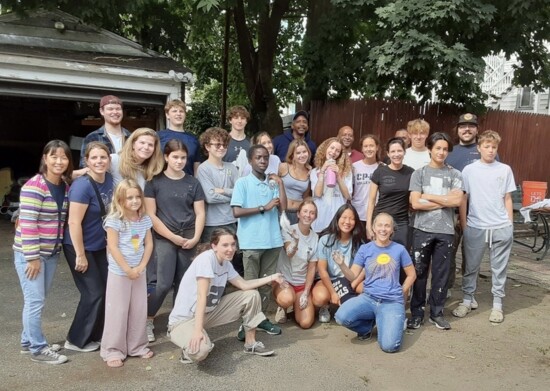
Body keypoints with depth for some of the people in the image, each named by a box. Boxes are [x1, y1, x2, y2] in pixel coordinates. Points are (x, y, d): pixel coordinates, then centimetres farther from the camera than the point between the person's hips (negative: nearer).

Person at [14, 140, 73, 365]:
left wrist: (59, 248, 11)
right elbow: (27, 223, -20)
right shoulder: (34, 186, -18)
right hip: (29, 253, -7)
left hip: (51, 253, 7)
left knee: (38, 300, 16)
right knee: (35, 301, -2)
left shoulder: (66, 186, 4)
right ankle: (38, 349, 10)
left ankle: (28, 342, 30)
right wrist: (32, 257, -19)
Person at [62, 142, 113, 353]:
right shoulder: (82, 186, -24)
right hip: (79, 247, -8)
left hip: (99, 246, 8)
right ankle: (77, 340, 16)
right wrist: (80, 255, -22)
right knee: (94, 293, -2)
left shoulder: (109, 179, -1)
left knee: (106, 290, 13)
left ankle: (95, 334, 30)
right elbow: (74, 222, -25)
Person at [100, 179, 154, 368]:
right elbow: (113, 248, -16)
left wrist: (141, 267, -8)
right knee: (117, 312, 1)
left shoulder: (145, 220, 2)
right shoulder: (114, 221, -13)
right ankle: (113, 350, 13)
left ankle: (137, 346, 25)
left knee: (139, 310, 11)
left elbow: (149, 244, 3)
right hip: (119, 273, -5)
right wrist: (128, 269, -16)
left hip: (139, 273, 5)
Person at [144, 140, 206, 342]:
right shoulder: (154, 182, -1)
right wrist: (173, 237, -10)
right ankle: (147, 319, 13)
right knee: (164, 283, -9)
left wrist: (195, 238, -7)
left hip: (188, 239, 3)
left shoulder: (193, 183, 7)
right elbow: (151, 215, -5)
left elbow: (200, 214, 6)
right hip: (164, 238, -3)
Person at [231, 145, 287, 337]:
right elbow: (237, 212, -11)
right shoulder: (242, 182, -2)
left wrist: (280, 183, -1)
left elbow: (283, 207, 2)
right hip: (252, 242, -4)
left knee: (268, 283, 12)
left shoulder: (273, 183, 11)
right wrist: (264, 207, -11)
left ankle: (261, 317, 25)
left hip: (273, 240, 4)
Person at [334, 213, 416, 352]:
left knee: (389, 346, -23)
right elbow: (353, 276, 0)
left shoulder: (399, 249, 2)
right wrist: (342, 265, -18)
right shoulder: (365, 249, 4)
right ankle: (368, 325, 6)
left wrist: (401, 294, 9)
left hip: (392, 302, -1)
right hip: (368, 298, 2)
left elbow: (411, 275, 13)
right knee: (341, 317, -28)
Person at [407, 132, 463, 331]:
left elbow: (457, 201, -8)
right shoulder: (419, 173, 3)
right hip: (422, 230, -1)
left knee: (441, 274, 7)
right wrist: (444, 202, -6)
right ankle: (417, 312, 15)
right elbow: (415, 203, -7)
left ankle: (437, 312, 20)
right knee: (419, 272, 5)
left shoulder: (455, 174, 6)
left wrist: (428, 196, -6)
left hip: (445, 231, 1)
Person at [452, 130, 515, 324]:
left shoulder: (505, 170, 4)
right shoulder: (469, 170, -1)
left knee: (499, 268, 9)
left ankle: (497, 304, 20)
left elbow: (507, 199, 9)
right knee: (471, 267, 9)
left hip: (501, 227, 1)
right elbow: (462, 199, 2)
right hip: (475, 227, -1)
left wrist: (510, 225, 7)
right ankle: (467, 301, 22)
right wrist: (463, 225, 0)